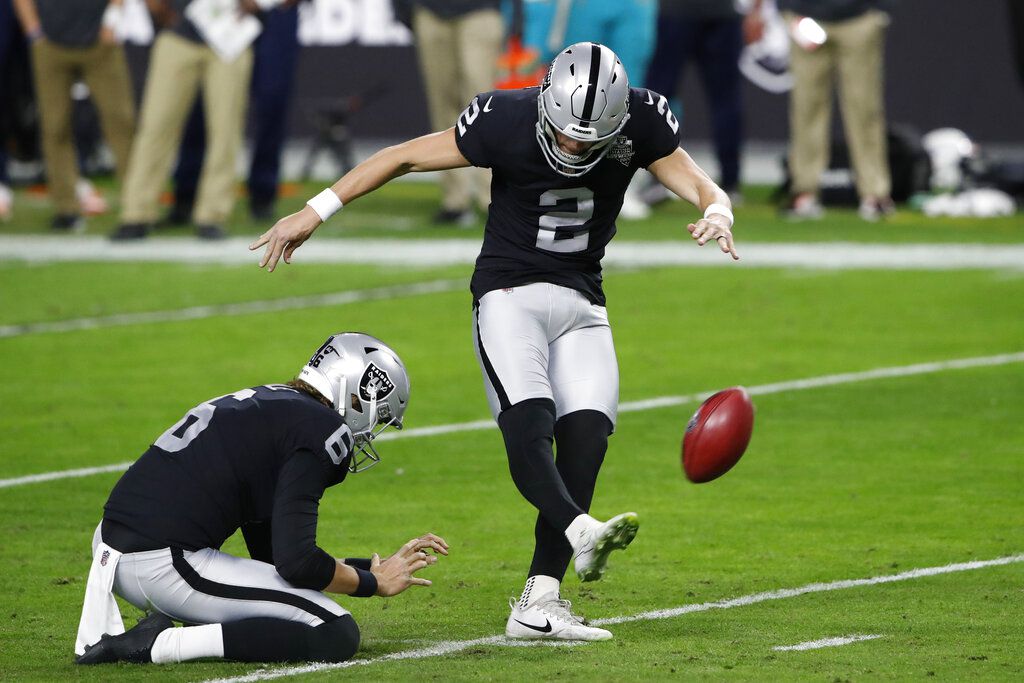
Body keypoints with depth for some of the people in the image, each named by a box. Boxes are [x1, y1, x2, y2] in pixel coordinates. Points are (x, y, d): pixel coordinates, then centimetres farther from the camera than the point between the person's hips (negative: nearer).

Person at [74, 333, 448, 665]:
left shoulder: (264, 405, 25)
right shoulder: (322, 429, -5)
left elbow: (273, 558, 30)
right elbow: (295, 564, -13)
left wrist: (381, 565, 32)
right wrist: (375, 583, 5)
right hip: (163, 565, -10)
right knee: (337, 636, -6)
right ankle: (161, 645, -14)